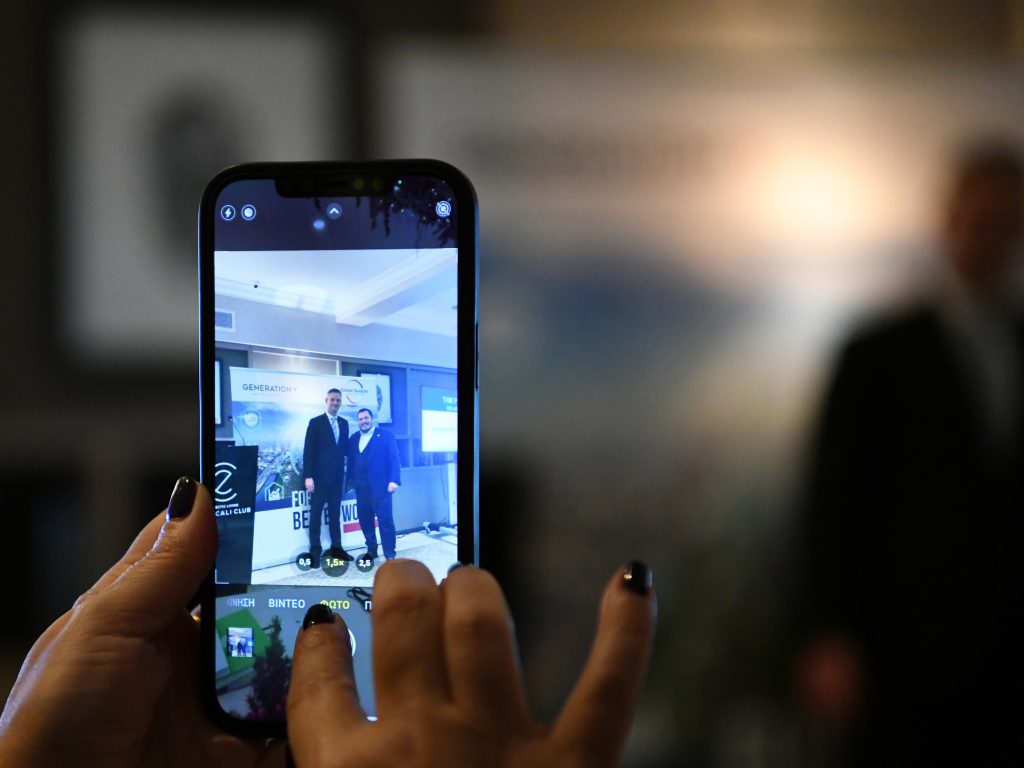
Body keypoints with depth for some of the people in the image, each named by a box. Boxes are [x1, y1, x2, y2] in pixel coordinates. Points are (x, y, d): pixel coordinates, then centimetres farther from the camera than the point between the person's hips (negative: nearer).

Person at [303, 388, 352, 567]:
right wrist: (308, 476, -15)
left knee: (335, 513, 10)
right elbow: (308, 451, -8)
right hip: (319, 476, -5)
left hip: (337, 477, 5)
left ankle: (336, 547, 15)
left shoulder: (344, 423, 11)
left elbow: (344, 448, 13)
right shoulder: (315, 422, -5)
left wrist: (346, 473, 5)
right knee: (316, 514, 0)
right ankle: (315, 551, 2)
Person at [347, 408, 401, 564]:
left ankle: (390, 555, -5)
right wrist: (351, 480, 4)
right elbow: (351, 461, 15)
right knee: (365, 520, 7)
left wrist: (394, 480, -15)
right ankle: (371, 550, 19)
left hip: (380, 486, -5)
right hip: (361, 487, 5)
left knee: (385, 520, -8)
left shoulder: (386, 436, 2)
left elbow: (394, 459, -5)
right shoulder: (354, 439, 16)